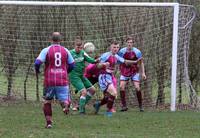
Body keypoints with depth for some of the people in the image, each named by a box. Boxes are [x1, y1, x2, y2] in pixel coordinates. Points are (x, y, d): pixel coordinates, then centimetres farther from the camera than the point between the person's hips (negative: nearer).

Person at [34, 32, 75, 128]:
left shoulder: (46, 50, -3)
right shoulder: (65, 51, 6)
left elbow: (37, 63, -13)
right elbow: (72, 65, 12)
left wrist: (37, 71, 8)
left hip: (49, 81, -1)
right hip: (63, 81, 1)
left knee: (47, 102, 17)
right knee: (64, 100, 2)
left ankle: (49, 122, 13)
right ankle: (66, 104, -35)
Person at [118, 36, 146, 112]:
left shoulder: (137, 52, -8)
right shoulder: (122, 51, -7)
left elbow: (141, 63, 2)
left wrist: (143, 73, -2)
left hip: (134, 72, -1)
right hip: (124, 72, 1)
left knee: (137, 88, -11)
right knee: (122, 87, -14)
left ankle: (140, 106, 2)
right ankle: (124, 106, -6)